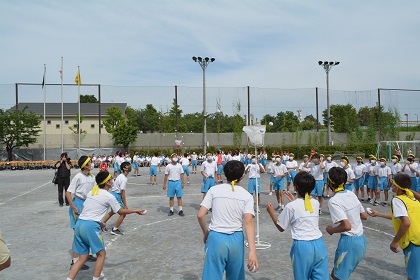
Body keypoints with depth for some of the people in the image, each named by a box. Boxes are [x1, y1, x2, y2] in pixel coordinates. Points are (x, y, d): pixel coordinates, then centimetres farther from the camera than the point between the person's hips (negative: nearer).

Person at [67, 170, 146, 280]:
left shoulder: (91, 192, 14)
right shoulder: (109, 197, -5)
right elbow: (121, 211, 6)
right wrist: (136, 211, 18)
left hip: (79, 224, 7)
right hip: (90, 226, -7)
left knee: (83, 257, 14)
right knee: (101, 254, 11)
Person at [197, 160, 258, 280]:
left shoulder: (214, 190, -1)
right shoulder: (247, 196, -1)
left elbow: (200, 215, -6)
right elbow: (249, 222, -12)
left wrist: (206, 233, 11)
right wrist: (252, 251, -17)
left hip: (216, 238, -1)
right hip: (236, 240, 1)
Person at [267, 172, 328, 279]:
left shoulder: (291, 206, -6)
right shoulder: (316, 203, 7)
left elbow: (281, 228, 4)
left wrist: (271, 213, 16)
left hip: (302, 246, -4)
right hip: (319, 244, 4)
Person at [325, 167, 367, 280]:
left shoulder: (333, 201, -19)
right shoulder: (351, 194, 4)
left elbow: (347, 226, -26)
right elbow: (364, 216, 12)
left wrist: (331, 230, -9)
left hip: (349, 242, -8)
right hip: (361, 240, 8)